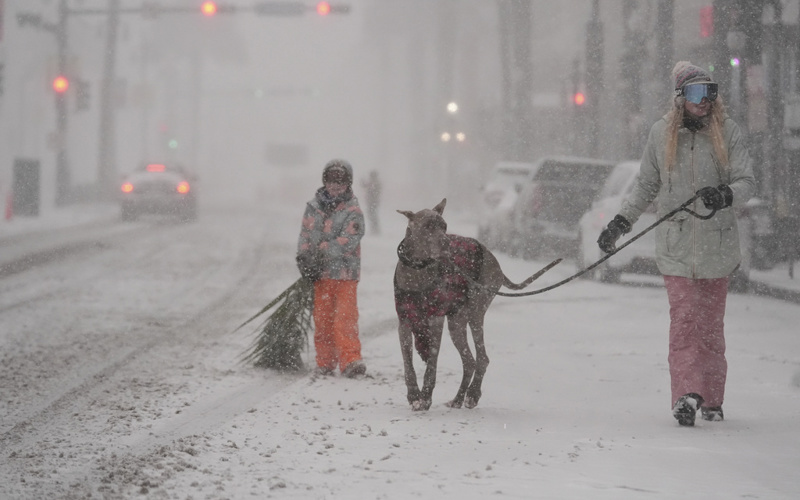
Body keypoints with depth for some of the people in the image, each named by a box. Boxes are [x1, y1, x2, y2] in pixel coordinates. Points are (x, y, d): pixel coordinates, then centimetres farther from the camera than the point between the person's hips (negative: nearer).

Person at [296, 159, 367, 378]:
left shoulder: (353, 212, -3)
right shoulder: (313, 207, 10)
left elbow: (348, 241, -14)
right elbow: (305, 235, 6)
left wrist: (321, 252, -20)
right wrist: (304, 258, -11)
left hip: (345, 272, -4)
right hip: (320, 274, 4)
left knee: (345, 318, -12)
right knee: (322, 319, 8)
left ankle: (351, 360, -14)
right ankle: (325, 362, 17)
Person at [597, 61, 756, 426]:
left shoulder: (727, 132, 0)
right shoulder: (661, 134, 5)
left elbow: (747, 183, -4)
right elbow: (646, 186, 16)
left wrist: (724, 195, -25)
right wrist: (620, 223, 11)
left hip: (717, 245, 0)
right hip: (676, 247, 0)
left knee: (711, 323, 7)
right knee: (684, 319, -12)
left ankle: (711, 400, 16)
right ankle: (687, 394, -20)